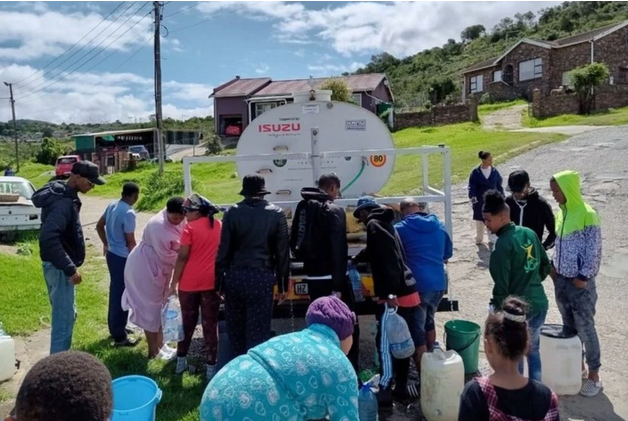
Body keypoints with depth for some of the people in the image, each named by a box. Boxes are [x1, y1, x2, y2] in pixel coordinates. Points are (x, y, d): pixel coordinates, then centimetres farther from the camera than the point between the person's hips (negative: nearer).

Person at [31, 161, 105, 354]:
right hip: (59, 268, -10)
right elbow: (48, 238, -34)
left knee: (67, 315, 20)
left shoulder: (63, 195, 8)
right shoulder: (63, 202, -23)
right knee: (63, 318, -1)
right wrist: (70, 269, -29)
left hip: (60, 265, 10)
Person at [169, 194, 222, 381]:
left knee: (188, 323, 15)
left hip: (189, 282, -2)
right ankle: (211, 367, 10)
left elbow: (183, 257, -10)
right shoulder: (219, 226, 6)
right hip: (211, 282, 2)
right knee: (210, 325, 6)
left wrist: (174, 282, -4)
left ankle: (181, 361, 28)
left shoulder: (190, 228, -7)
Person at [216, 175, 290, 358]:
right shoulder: (276, 214, 0)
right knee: (258, 331, 4)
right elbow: (282, 252, 1)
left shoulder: (232, 212, 0)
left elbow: (224, 250, -1)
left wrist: (219, 282, 6)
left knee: (235, 330, 17)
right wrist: (283, 284, 8)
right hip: (262, 277, -1)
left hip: (234, 276, 2)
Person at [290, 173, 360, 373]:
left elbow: (294, 244, 15)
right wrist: (338, 286, -20)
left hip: (313, 277, 7)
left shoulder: (303, 207, 9)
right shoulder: (334, 210, -12)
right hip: (332, 278, -7)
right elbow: (338, 250, -20)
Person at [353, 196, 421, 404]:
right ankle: (401, 384, 26)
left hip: (395, 295, -9)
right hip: (408, 291, 9)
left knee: (385, 342, -1)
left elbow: (386, 261, -21)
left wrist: (391, 294, -24)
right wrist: (355, 259, 54)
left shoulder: (374, 226, -9)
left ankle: (385, 390, 6)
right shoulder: (385, 224, 21)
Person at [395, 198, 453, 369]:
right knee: (429, 320, 26)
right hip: (439, 283, 6)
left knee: (417, 330, 4)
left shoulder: (400, 228, -7)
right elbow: (448, 253, 18)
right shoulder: (439, 225, 7)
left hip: (417, 286, -6)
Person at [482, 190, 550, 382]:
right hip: (539, 303, 8)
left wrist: (498, 309, -8)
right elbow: (546, 265, 13)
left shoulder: (503, 245, -20)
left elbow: (502, 285, -19)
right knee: (533, 350, 23)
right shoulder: (530, 233, 3)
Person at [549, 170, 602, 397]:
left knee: (585, 328, 3)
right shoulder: (561, 212, 7)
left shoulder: (587, 215, -15)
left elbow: (594, 251, -15)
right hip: (561, 280, 7)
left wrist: (583, 277, -16)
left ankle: (594, 374, 16)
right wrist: (554, 265, 5)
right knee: (569, 326, 16)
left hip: (580, 282, -7)